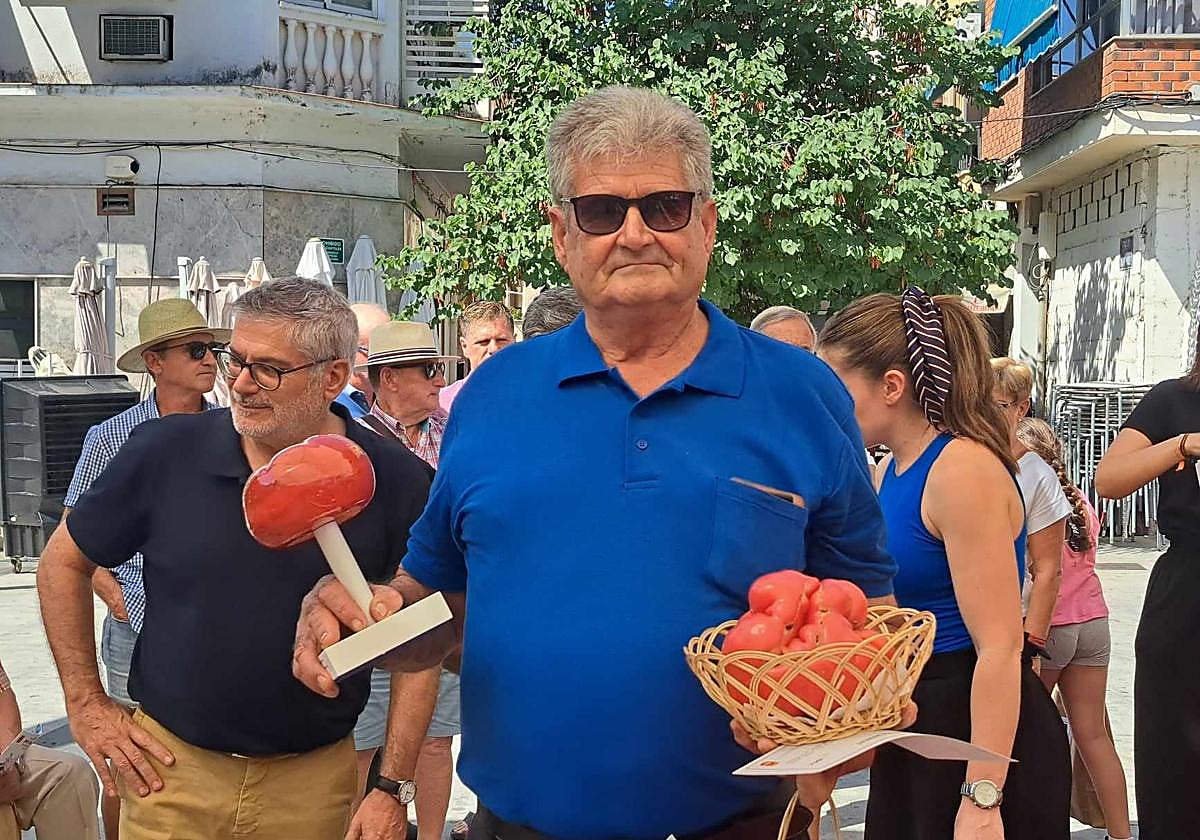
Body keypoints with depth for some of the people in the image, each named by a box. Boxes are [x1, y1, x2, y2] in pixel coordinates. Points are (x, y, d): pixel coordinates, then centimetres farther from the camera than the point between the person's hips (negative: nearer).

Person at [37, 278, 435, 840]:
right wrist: (87, 703, 2)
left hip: (316, 779, 0)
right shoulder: (165, 452, -8)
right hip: (169, 769, 1)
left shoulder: (397, 484, -10)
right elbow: (64, 562, 6)